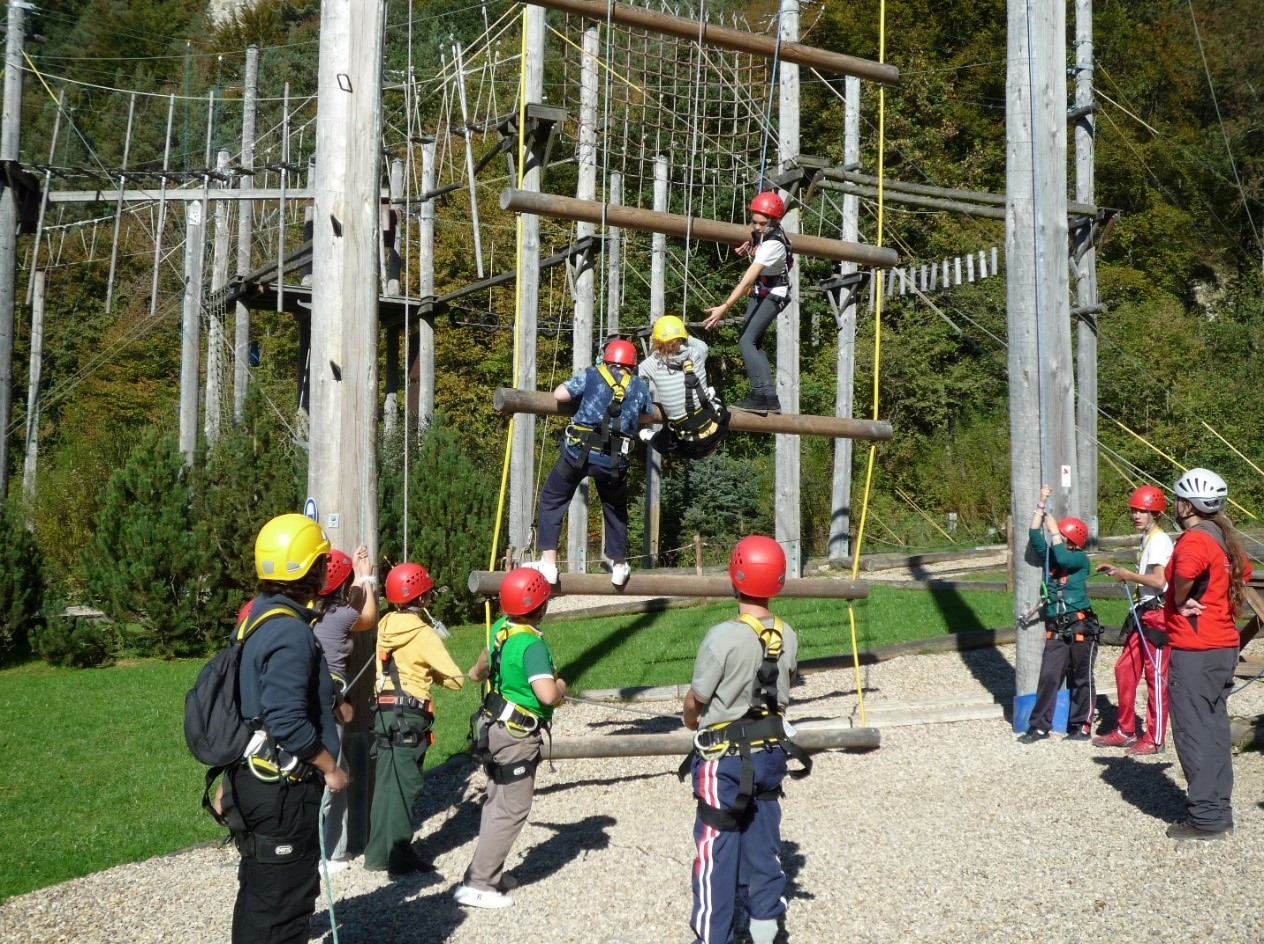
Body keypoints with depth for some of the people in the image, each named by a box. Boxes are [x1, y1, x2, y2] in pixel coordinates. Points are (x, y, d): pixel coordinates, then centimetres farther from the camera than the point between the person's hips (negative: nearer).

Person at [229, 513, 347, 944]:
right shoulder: (290, 632, -22)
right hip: (282, 789, -10)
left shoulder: (258, 616, 9)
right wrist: (330, 767, -15)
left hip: (254, 778, 10)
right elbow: (288, 720, -27)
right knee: (286, 896, 0)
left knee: (259, 888, 21)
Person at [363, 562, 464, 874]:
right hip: (409, 716, -7)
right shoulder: (423, 634, -12)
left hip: (383, 710, 7)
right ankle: (397, 857, 3)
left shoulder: (385, 625, 7)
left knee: (388, 781, 14)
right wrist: (433, 674, 7)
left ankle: (380, 852, 20)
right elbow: (456, 679, -10)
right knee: (403, 785, -1)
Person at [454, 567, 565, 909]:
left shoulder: (501, 630, 2)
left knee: (497, 802, 20)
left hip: (494, 727, 9)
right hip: (517, 737, -9)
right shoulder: (532, 644, -25)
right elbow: (548, 695, -34)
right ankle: (476, 885, -2)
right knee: (512, 810, -2)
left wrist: (477, 671, 46)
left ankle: (490, 872, 30)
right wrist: (561, 686, -12)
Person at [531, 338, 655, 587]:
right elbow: (648, 417, 29)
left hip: (578, 451, -2)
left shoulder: (592, 375, 7)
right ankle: (619, 566, 30)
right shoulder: (640, 386, 14)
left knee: (551, 500, 13)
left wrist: (578, 391, 22)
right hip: (614, 460, 2)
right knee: (615, 508, 24)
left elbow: (558, 395, 1)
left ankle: (548, 562, 5)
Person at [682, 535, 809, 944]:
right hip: (771, 748, 6)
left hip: (724, 758, -5)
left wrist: (692, 722, 11)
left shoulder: (723, 637, -22)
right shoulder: (787, 636, -5)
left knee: (717, 847, 6)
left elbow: (695, 700, -11)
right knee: (763, 841, 18)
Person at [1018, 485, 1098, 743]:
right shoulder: (1048, 556, 9)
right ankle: (1040, 726, 3)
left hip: (1081, 628, -5)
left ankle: (1080, 726, 14)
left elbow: (1063, 558, -25)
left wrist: (1053, 530, -15)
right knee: (1048, 678, 0)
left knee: (1082, 679, 6)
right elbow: (1034, 535, 1)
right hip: (1055, 630, 5)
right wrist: (1042, 504, -2)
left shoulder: (1080, 559, -5)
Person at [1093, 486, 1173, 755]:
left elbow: (1159, 580, -22)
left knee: (1156, 677, -3)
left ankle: (1155, 739, 4)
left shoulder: (1159, 540, -12)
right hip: (1142, 615, 10)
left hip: (1156, 616, -10)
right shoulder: (1146, 539, 18)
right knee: (1124, 669, 12)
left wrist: (1127, 575, -13)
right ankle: (1126, 731, 22)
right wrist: (1118, 571, 11)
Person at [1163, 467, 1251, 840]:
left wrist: (1180, 602, -17)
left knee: (1193, 732, -3)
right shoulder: (1226, 538, 13)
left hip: (1194, 651, -9)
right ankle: (1220, 812, 21)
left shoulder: (1194, 539, -16)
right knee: (1215, 729, 15)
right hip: (1225, 645, 9)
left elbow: (1185, 571, -37)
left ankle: (1205, 819, 0)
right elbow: (1243, 572, 30)